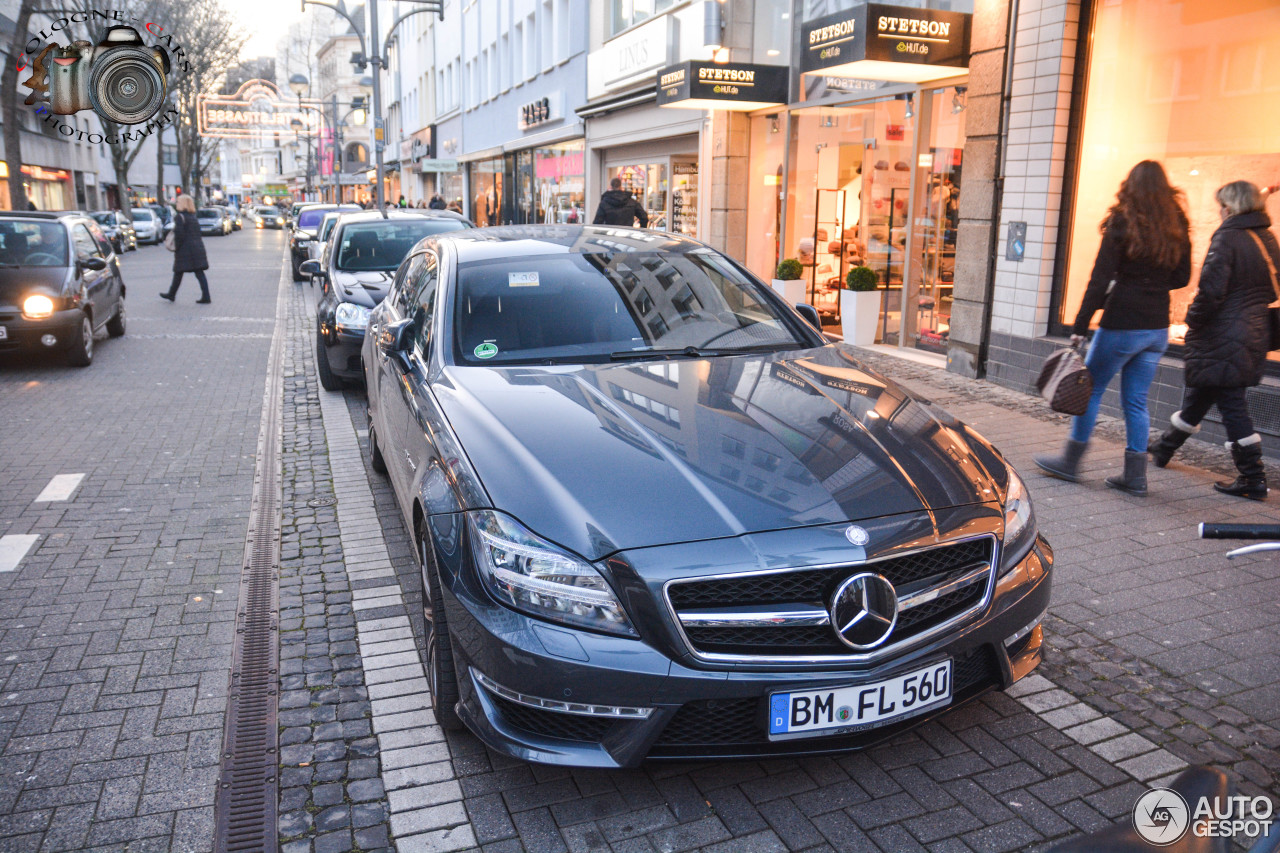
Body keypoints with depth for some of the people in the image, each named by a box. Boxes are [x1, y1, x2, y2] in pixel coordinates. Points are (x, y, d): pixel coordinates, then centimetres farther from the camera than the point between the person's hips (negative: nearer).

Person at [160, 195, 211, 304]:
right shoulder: (193, 217, 13)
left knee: (178, 272, 6)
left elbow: (179, 234, -16)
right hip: (198, 248, 6)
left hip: (185, 250, -6)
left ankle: (172, 294, 19)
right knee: (199, 272, 1)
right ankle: (206, 297, -6)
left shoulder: (179, 217, -10)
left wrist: (176, 248, -8)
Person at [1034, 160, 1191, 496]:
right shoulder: (1177, 227, 6)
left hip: (1122, 324, -5)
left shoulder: (1123, 223, -10)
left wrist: (1079, 327, -14)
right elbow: (1182, 277, 13)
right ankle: (1135, 476, 13)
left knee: (1091, 390, 8)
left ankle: (1070, 461, 16)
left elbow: (1100, 279, -14)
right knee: (1136, 400, 11)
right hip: (1158, 327, 5)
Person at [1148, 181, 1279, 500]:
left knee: (1232, 405, -3)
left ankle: (1254, 481, 0)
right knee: (1197, 397, 21)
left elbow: (1211, 290, -20)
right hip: (1254, 335, 9)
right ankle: (1164, 449, 37)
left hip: (1223, 338, -9)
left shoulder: (1227, 237, -15)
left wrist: (1193, 321, -7)